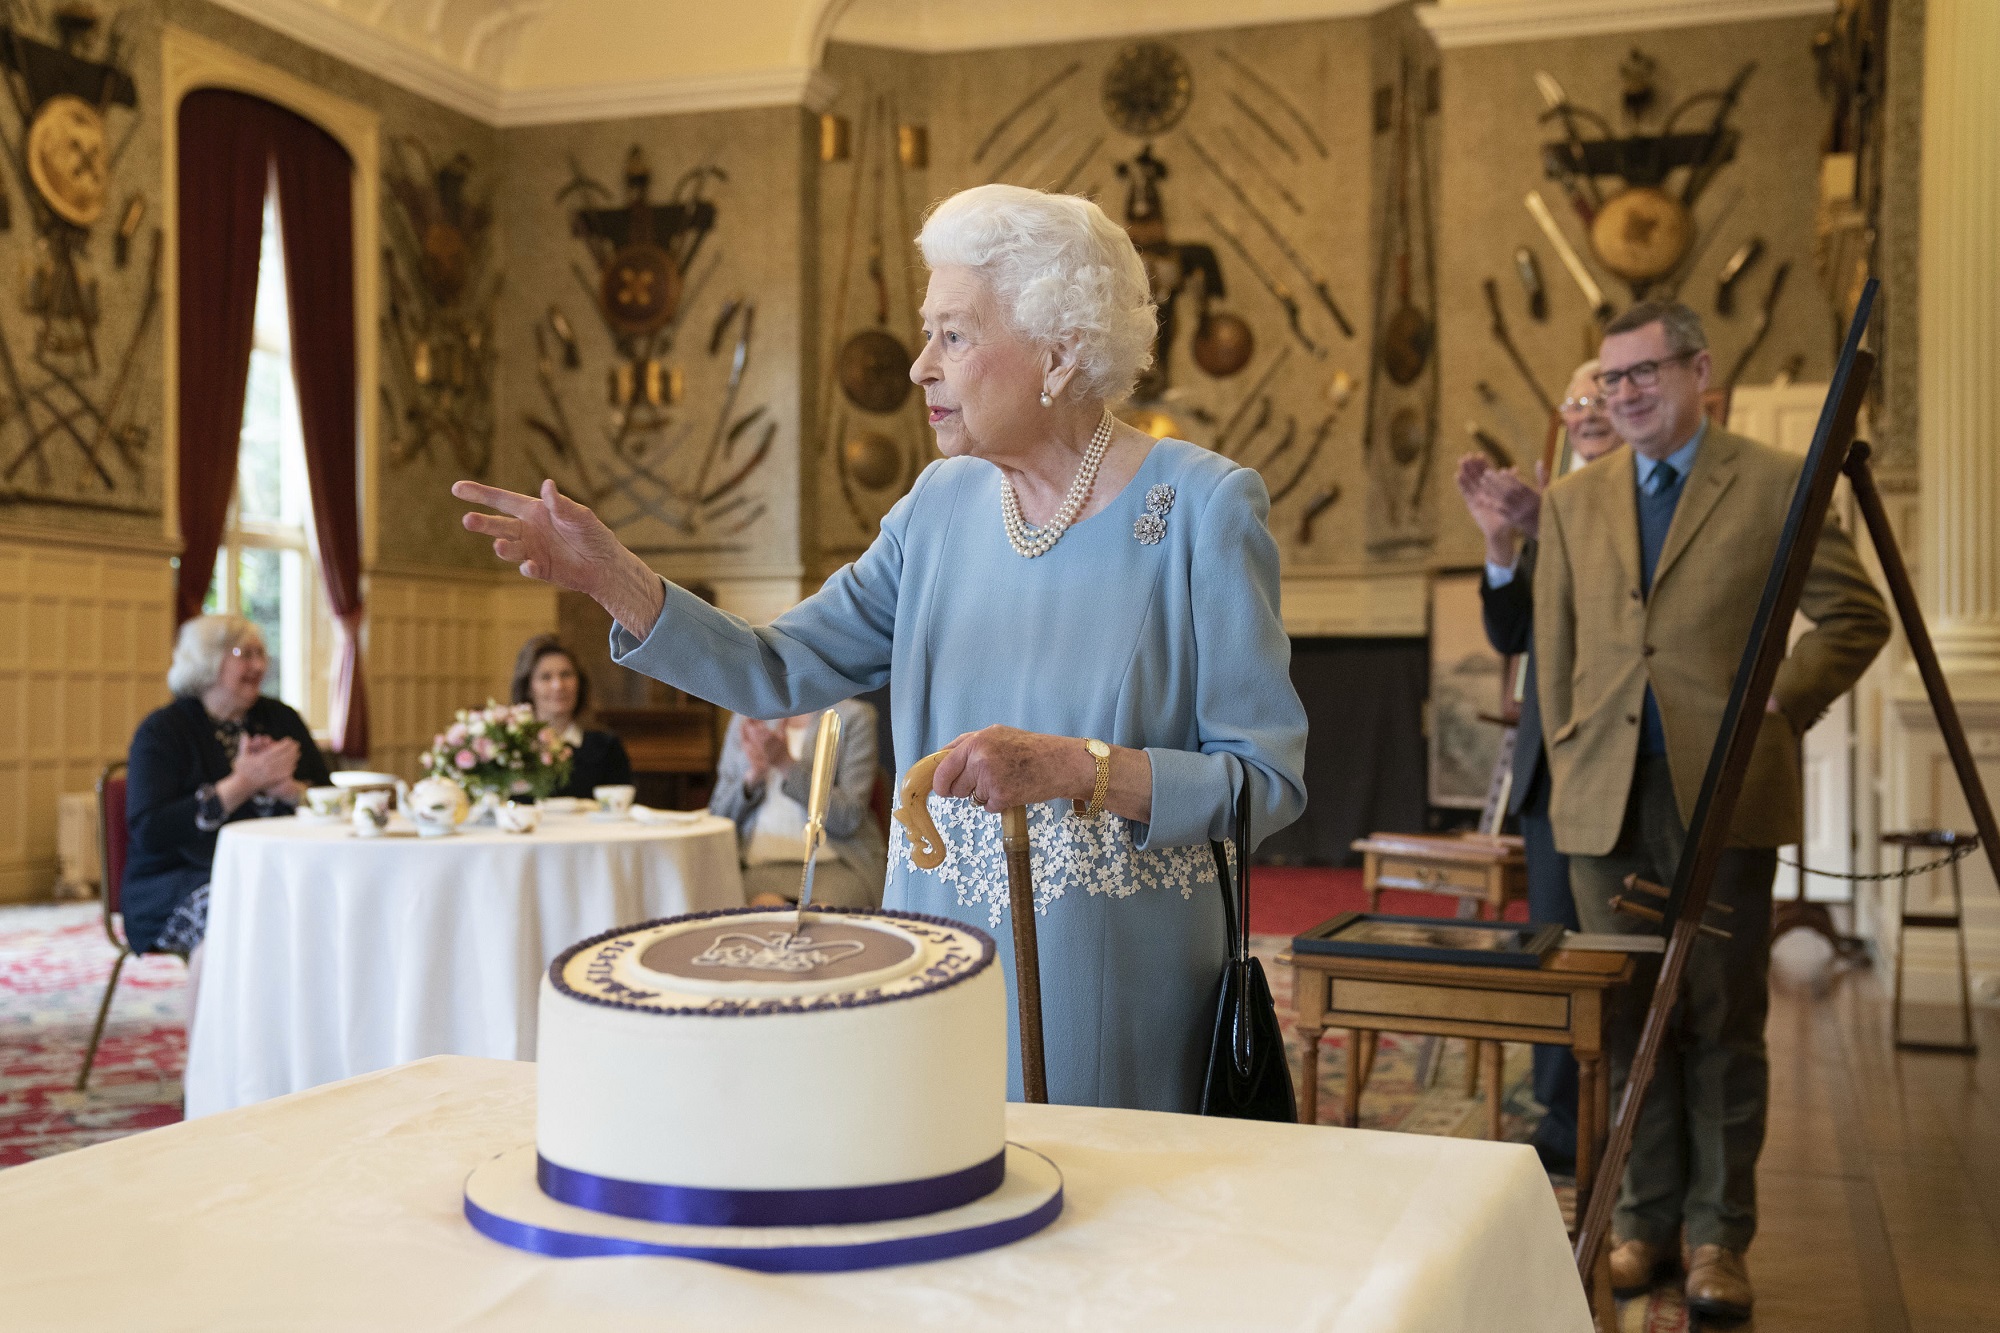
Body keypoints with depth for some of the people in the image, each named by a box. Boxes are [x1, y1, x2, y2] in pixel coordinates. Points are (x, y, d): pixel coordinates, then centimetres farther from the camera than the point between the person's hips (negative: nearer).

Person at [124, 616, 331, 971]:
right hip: (177, 878, -4)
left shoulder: (280, 718, 15)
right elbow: (149, 832, -12)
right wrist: (244, 782, -14)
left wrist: (285, 787, -10)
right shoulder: (161, 731, 1)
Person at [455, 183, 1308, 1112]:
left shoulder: (1202, 506, -11)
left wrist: (1072, 767, -25)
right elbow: (778, 672, 4)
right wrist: (610, 577, -8)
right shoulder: (942, 506, 5)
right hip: (940, 965, 5)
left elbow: (1268, 780, -13)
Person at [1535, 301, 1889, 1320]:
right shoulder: (1573, 501, 13)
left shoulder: (1775, 485, 2)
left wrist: (1777, 713, -3)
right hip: (1606, 800, 3)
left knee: (1723, 1023, 3)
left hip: (1725, 792, -3)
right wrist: (1567, 752, 9)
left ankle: (1718, 1237, 15)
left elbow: (1856, 615, 4)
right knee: (1628, 1020, 7)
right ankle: (1645, 1223, 19)